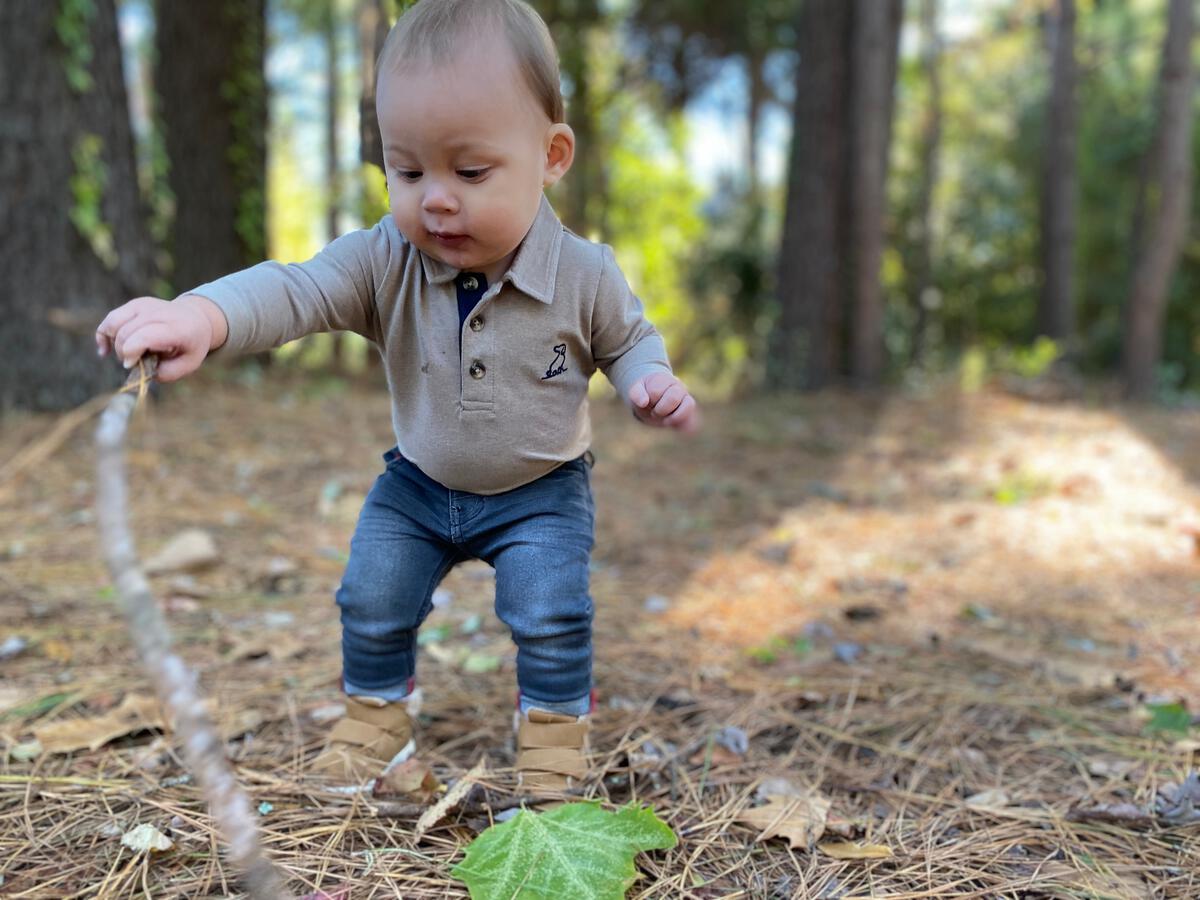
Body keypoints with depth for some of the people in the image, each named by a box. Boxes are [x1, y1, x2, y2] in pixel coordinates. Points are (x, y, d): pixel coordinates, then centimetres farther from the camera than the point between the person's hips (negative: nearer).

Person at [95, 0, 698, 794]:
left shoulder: (585, 275, -19)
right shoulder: (386, 263, -19)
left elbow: (626, 337, 0)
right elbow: (296, 290, -34)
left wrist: (652, 382, -23)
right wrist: (201, 316, -54)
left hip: (541, 492, -2)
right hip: (418, 486, 3)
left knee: (551, 611, -13)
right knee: (371, 601, 3)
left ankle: (557, 723, 15)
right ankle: (376, 713, 30)